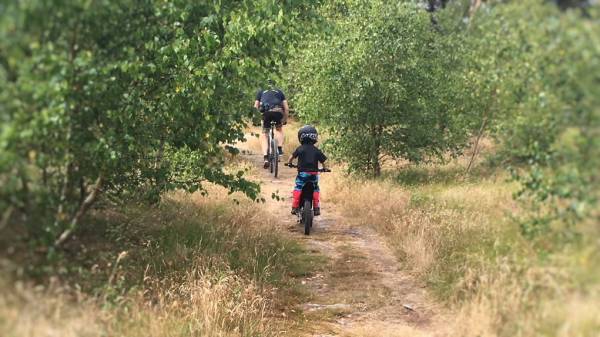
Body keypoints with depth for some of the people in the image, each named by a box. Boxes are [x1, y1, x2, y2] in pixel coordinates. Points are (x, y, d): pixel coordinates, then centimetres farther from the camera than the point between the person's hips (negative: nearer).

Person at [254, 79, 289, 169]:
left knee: (264, 135, 12)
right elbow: (286, 108, 25)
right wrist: (285, 119, 38)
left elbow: (256, 107, 22)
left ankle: (266, 158, -4)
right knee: (279, 129, 31)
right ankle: (280, 149, 15)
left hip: (266, 112, -1)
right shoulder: (279, 92, 31)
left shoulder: (261, 92, 30)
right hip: (278, 111, 1)